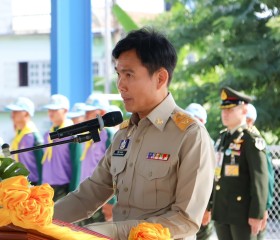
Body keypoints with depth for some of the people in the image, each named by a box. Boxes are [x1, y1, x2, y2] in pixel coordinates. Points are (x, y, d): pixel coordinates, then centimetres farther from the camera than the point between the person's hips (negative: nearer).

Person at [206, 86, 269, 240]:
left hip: (242, 212, -7)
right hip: (221, 210, 7)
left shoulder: (252, 141, -10)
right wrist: (209, 205, 15)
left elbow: (260, 180, -15)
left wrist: (257, 214, -19)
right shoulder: (222, 139, 14)